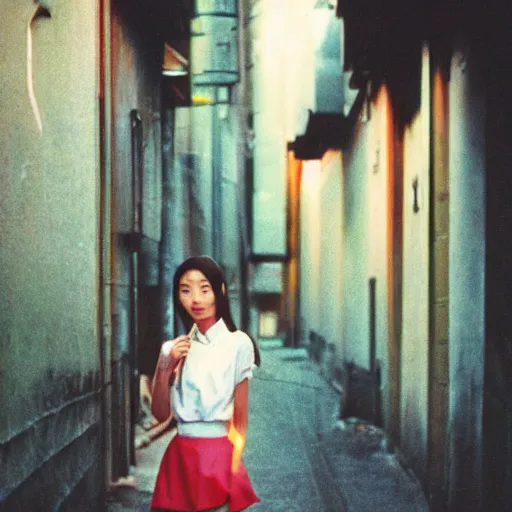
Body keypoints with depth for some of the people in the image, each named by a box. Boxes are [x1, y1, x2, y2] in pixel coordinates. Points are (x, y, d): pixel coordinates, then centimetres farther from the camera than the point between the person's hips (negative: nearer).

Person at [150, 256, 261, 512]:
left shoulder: (237, 343, -5)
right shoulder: (173, 349, 8)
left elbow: (240, 420, -2)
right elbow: (160, 414, 5)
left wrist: (233, 469, -4)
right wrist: (166, 368, -7)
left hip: (218, 454, -4)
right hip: (179, 456, 4)